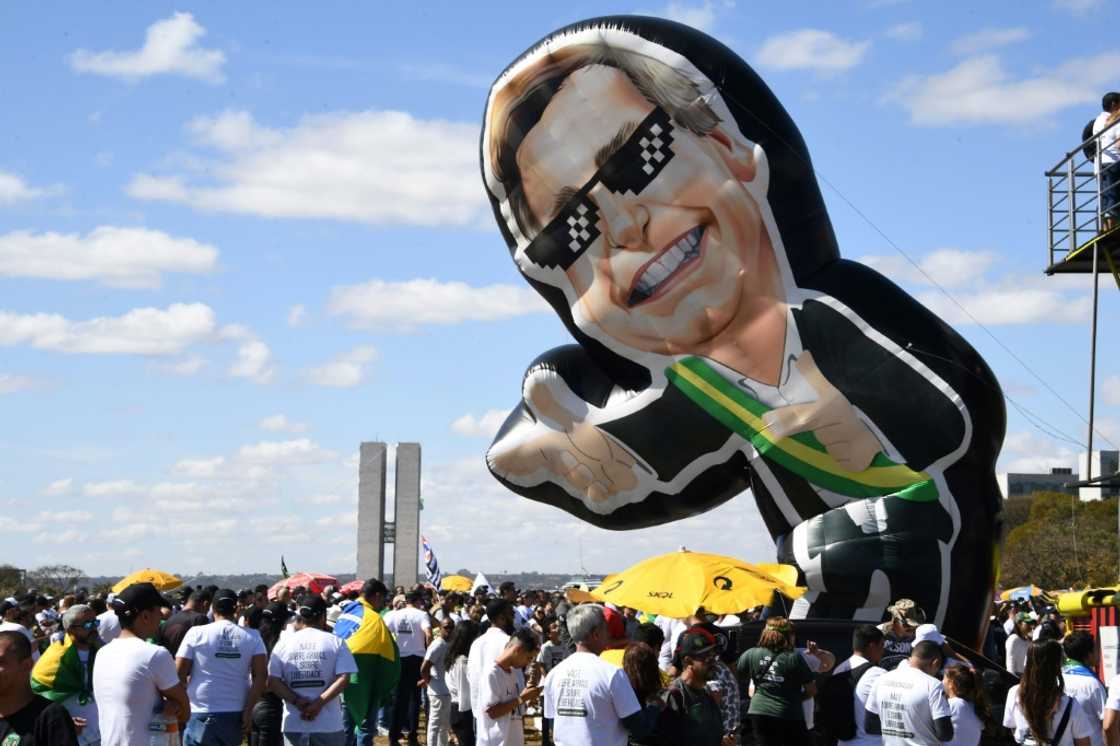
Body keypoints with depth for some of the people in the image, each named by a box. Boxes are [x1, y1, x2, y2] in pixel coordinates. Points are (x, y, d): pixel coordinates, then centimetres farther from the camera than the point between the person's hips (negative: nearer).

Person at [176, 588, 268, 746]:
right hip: (235, 715, 3)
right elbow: (261, 676, -7)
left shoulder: (196, 633, -4)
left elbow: (180, 674, -4)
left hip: (202, 715, -3)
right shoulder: (252, 638, 2)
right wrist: (248, 710, -3)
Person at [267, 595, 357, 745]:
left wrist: (297, 701, -8)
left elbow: (272, 681, -3)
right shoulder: (335, 642, 0)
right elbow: (344, 678, -11)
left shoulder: (283, 643, 5)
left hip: (293, 724, 2)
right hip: (328, 724, -2)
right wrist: (319, 703, -13)